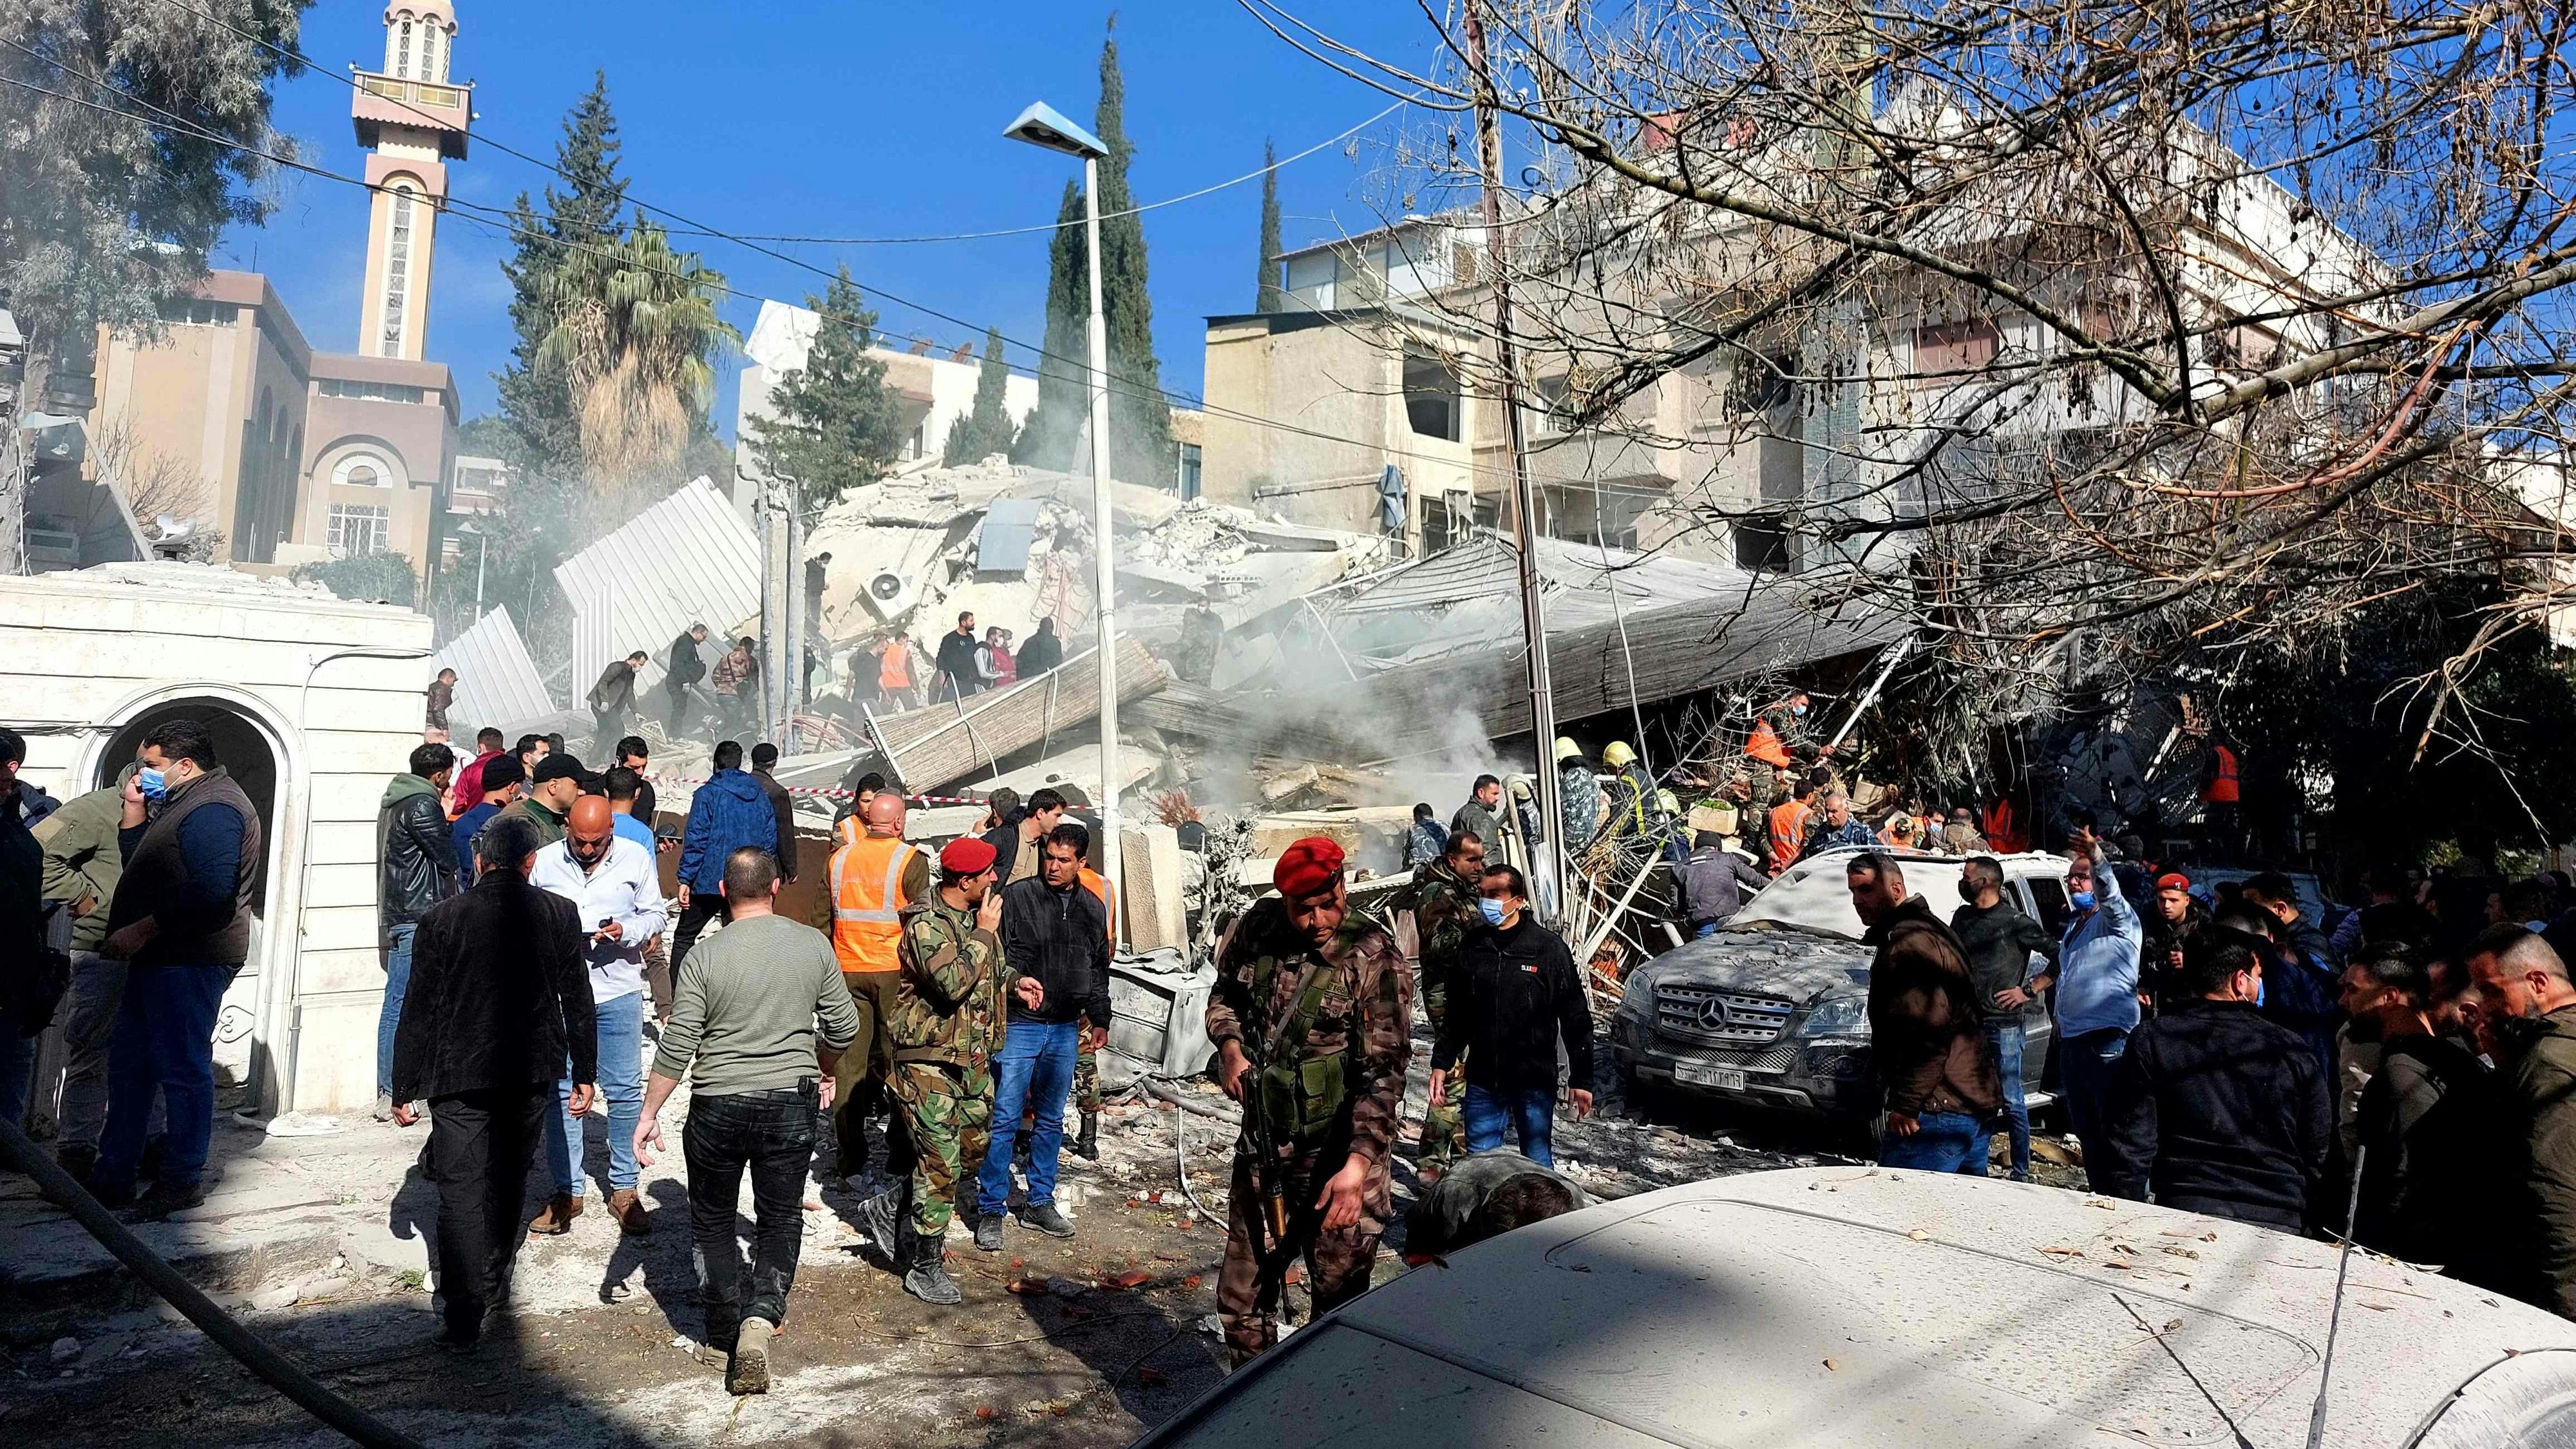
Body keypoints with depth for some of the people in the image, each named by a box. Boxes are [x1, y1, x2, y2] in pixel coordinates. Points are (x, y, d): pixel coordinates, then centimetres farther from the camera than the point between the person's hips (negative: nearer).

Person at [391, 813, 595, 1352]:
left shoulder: (443, 918, -7)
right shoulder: (559, 914, -4)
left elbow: (419, 1010, -4)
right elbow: (578, 1000, 1)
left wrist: (404, 1088, 4)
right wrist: (585, 1073, 10)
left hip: (459, 1076, -2)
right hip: (532, 1075, 2)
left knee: (462, 1192, 2)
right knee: (510, 1180, 20)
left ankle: (464, 1317, -2)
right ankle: (495, 1280, 36)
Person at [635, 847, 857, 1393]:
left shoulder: (705, 957, -9)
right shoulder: (813, 945, -4)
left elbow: (676, 1048, -9)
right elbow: (844, 1027, 4)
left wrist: (648, 1114, 2)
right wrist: (822, 1073, 22)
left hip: (718, 1107, -1)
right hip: (792, 1105, 1)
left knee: (711, 1220, 19)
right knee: (781, 1220, 14)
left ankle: (725, 1324, 24)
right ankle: (761, 1318, -4)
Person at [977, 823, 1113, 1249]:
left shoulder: (1093, 908, 8)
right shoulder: (1017, 897, -6)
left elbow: (1099, 969, 18)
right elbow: (996, 955, -9)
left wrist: (1099, 1017, 14)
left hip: (1066, 1029, 5)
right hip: (1019, 1025, -4)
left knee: (1051, 1120, 14)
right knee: (1005, 1119, -4)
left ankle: (1040, 1202, 26)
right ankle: (990, 1210, 7)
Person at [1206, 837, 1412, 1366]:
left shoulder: (1373, 960, -17)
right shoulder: (1258, 927, -2)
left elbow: (1384, 1074, -20)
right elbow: (1224, 993, 17)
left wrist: (1358, 1164, -29)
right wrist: (1229, 1045, -4)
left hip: (1337, 1161, -5)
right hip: (1262, 1150, 5)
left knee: (1340, 1304, 5)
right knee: (1241, 1301, 17)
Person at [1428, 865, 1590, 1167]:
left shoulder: (1549, 947, -7)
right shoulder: (1473, 946, 3)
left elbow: (1576, 1018, -4)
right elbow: (1456, 1014, 12)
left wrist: (1581, 1078, -6)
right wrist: (1441, 1063, 7)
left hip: (1535, 1082, -3)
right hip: (1483, 1081, 3)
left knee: (1538, 1162, 10)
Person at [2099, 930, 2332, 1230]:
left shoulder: (2149, 1041, 1)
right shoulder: (2295, 1054, 7)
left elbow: (2128, 1148, -3)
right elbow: (2319, 1160, 12)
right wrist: (2306, 1228, 24)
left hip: (2186, 1213, -2)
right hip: (2279, 1224, 2)